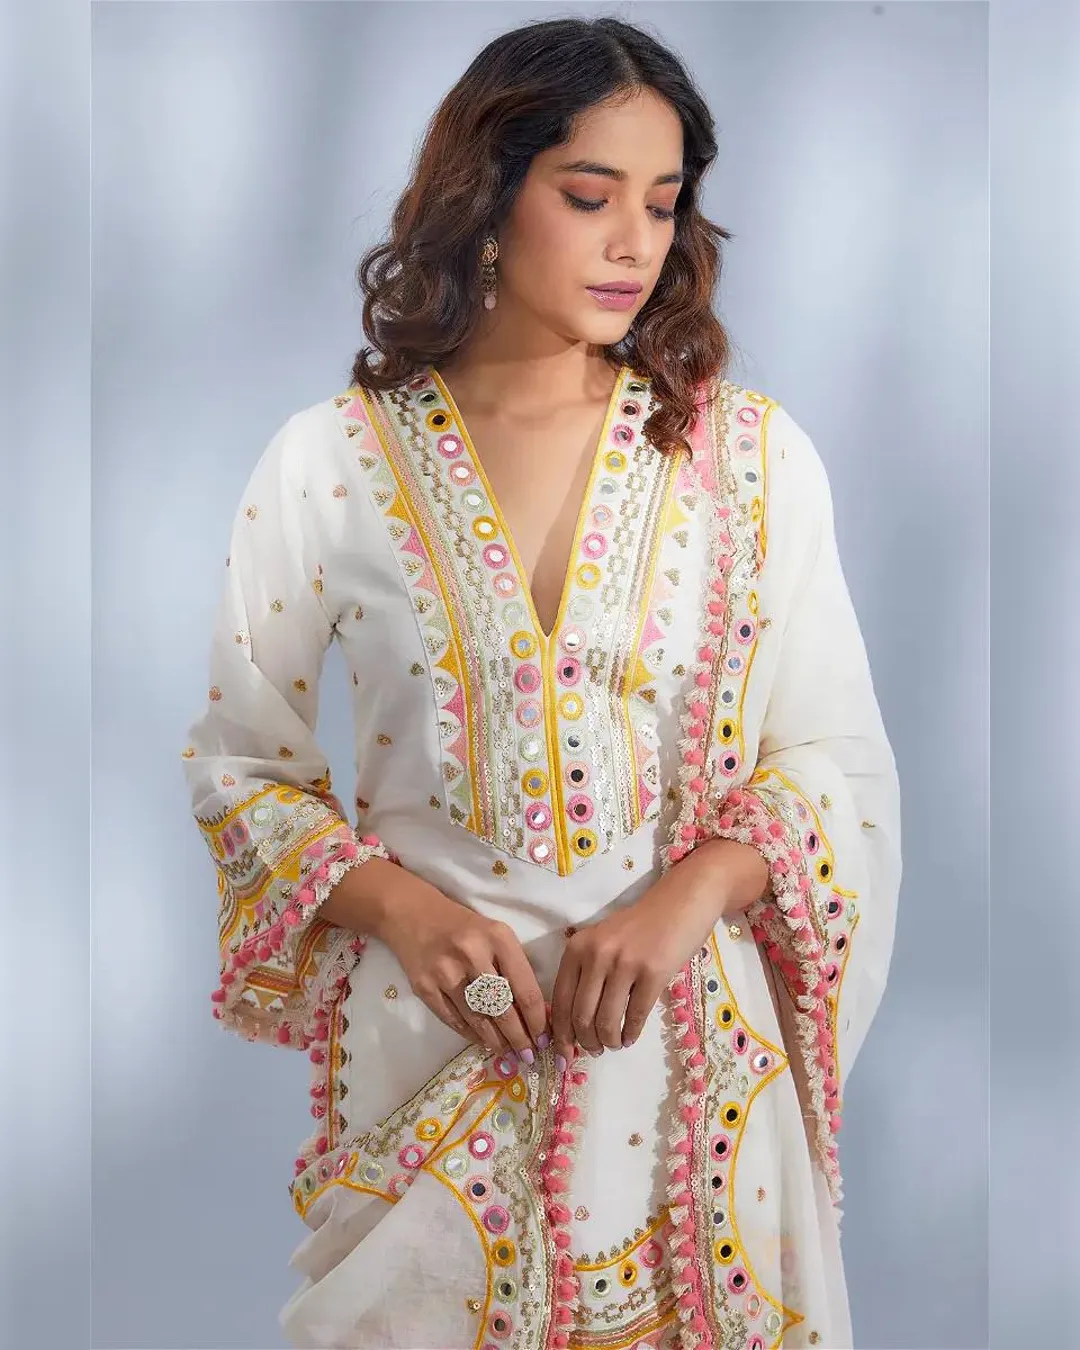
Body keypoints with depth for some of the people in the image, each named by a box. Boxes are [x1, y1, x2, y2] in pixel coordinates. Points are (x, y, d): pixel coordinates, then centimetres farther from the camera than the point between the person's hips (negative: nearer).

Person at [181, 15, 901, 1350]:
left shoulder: (750, 454, -1)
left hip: (685, 1041, 1)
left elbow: (840, 763, 0)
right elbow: (238, 760, 2)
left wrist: (684, 898, -17)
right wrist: (397, 907, -14)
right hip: (427, 1029, 0)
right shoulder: (329, 463, -4)